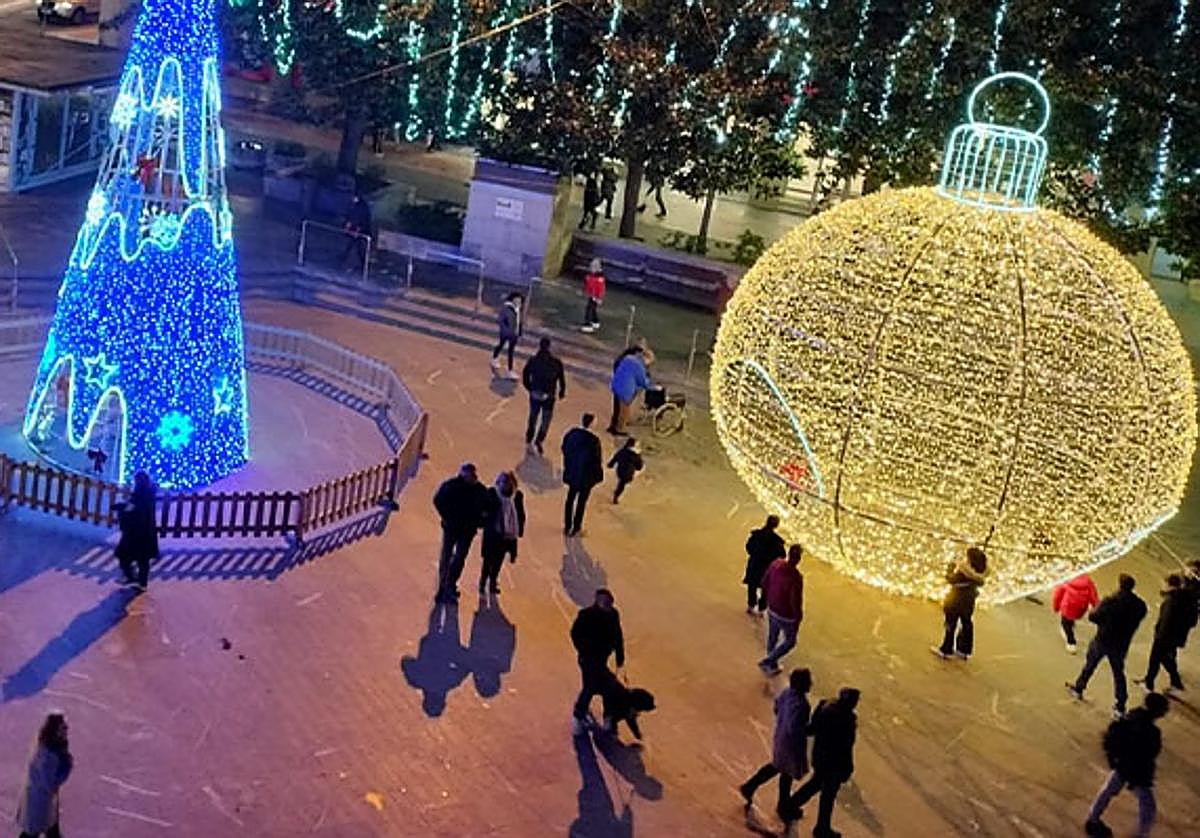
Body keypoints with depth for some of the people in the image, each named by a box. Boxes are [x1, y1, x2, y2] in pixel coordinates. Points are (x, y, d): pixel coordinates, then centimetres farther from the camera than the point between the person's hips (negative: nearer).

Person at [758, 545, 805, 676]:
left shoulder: (776, 564, -14)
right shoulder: (796, 578, -34)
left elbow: (764, 582, 1)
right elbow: (796, 601, -27)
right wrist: (798, 617, -9)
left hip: (772, 610, 7)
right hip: (786, 616, -7)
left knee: (772, 638, 26)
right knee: (789, 642, 19)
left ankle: (772, 666, 44)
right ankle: (766, 662, 19)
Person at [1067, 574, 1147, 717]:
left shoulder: (1110, 601, -25)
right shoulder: (1139, 605, -12)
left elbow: (1093, 617, -21)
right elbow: (1136, 621, 2)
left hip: (1102, 640, -3)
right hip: (1121, 644, 3)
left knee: (1089, 665, 21)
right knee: (1118, 673, 17)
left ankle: (1078, 689, 40)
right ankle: (1120, 707, 18)